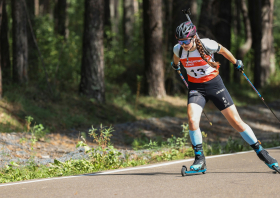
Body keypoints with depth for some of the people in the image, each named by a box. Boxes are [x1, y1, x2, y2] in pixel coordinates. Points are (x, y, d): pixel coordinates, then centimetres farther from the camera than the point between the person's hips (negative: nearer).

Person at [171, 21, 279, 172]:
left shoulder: (206, 45, -21)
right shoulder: (178, 49, -12)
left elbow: (222, 50, 0)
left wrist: (236, 63, 16)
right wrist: (175, 65, 36)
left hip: (214, 84, -2)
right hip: (195, 87, 2)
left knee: (236, 122, -2)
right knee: (192, 120, -23)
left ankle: (261, 153, 10)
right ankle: (199, 159, -10)